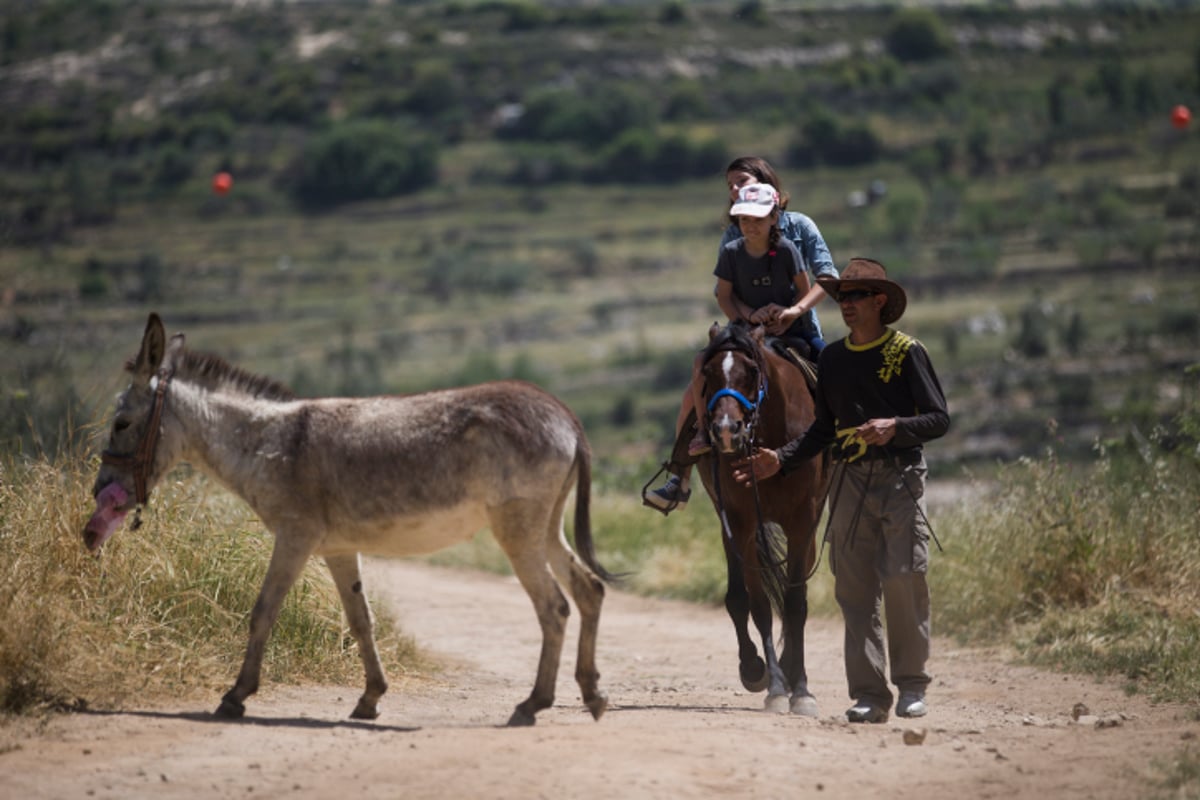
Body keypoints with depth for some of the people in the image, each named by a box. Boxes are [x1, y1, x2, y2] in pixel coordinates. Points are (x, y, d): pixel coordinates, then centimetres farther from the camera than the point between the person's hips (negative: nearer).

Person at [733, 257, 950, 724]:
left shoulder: (906, 352, -1)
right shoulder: (832, 358, 14)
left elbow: (939, 419, -3)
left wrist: (895, 427, -21)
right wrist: (780, 460, 10)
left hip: (900, 476, -4)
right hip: (849, 479, 5)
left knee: (904, 579, -11)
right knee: (854, 589, 0)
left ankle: (912, 685, 4)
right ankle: (869, 697, 2)